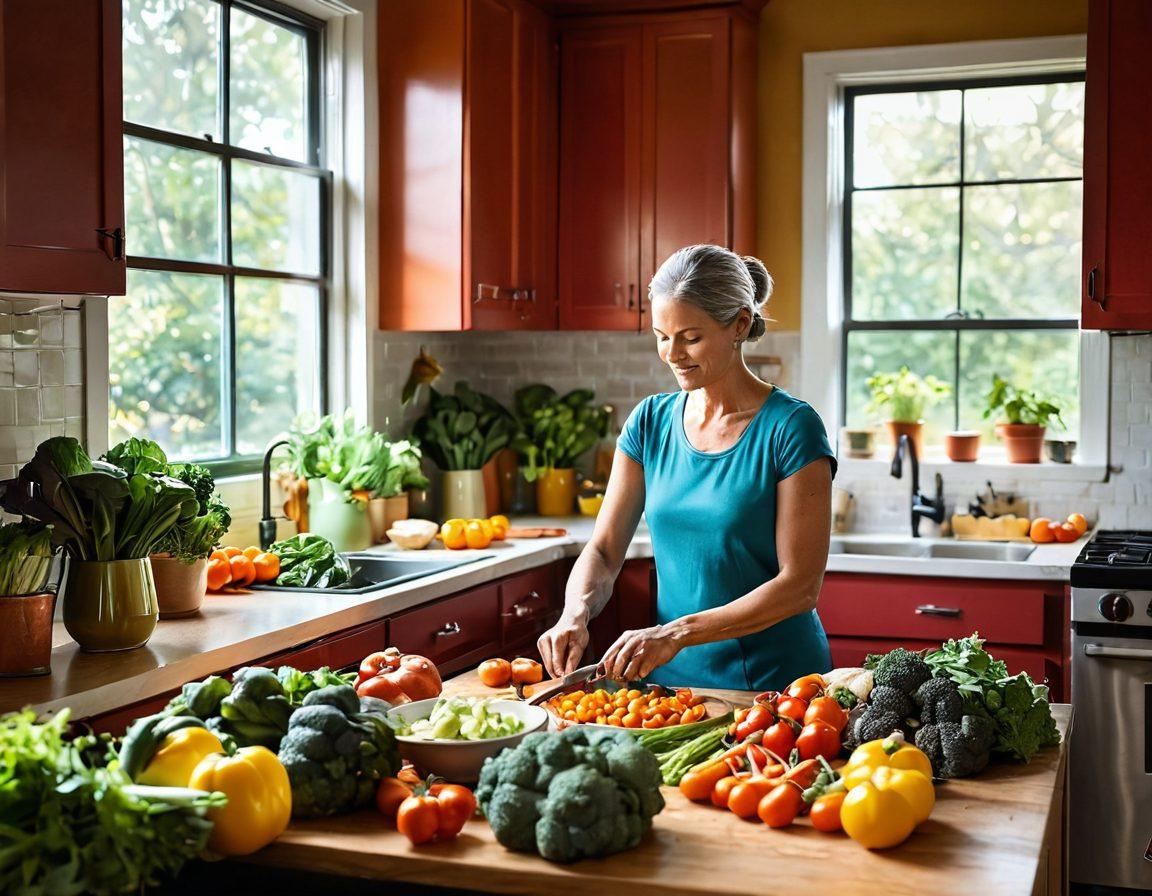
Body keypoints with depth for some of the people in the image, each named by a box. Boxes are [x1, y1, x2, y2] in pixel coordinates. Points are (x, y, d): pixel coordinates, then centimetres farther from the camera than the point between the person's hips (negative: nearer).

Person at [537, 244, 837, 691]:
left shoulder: (789, 427, -8)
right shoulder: (651, 421, 7)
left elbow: (801, 585, -12)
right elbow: (603, 550, 8)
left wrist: (679, 633, -19)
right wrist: (575, 614, -13)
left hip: (773, 683, -4)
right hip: (671, 680, 4)